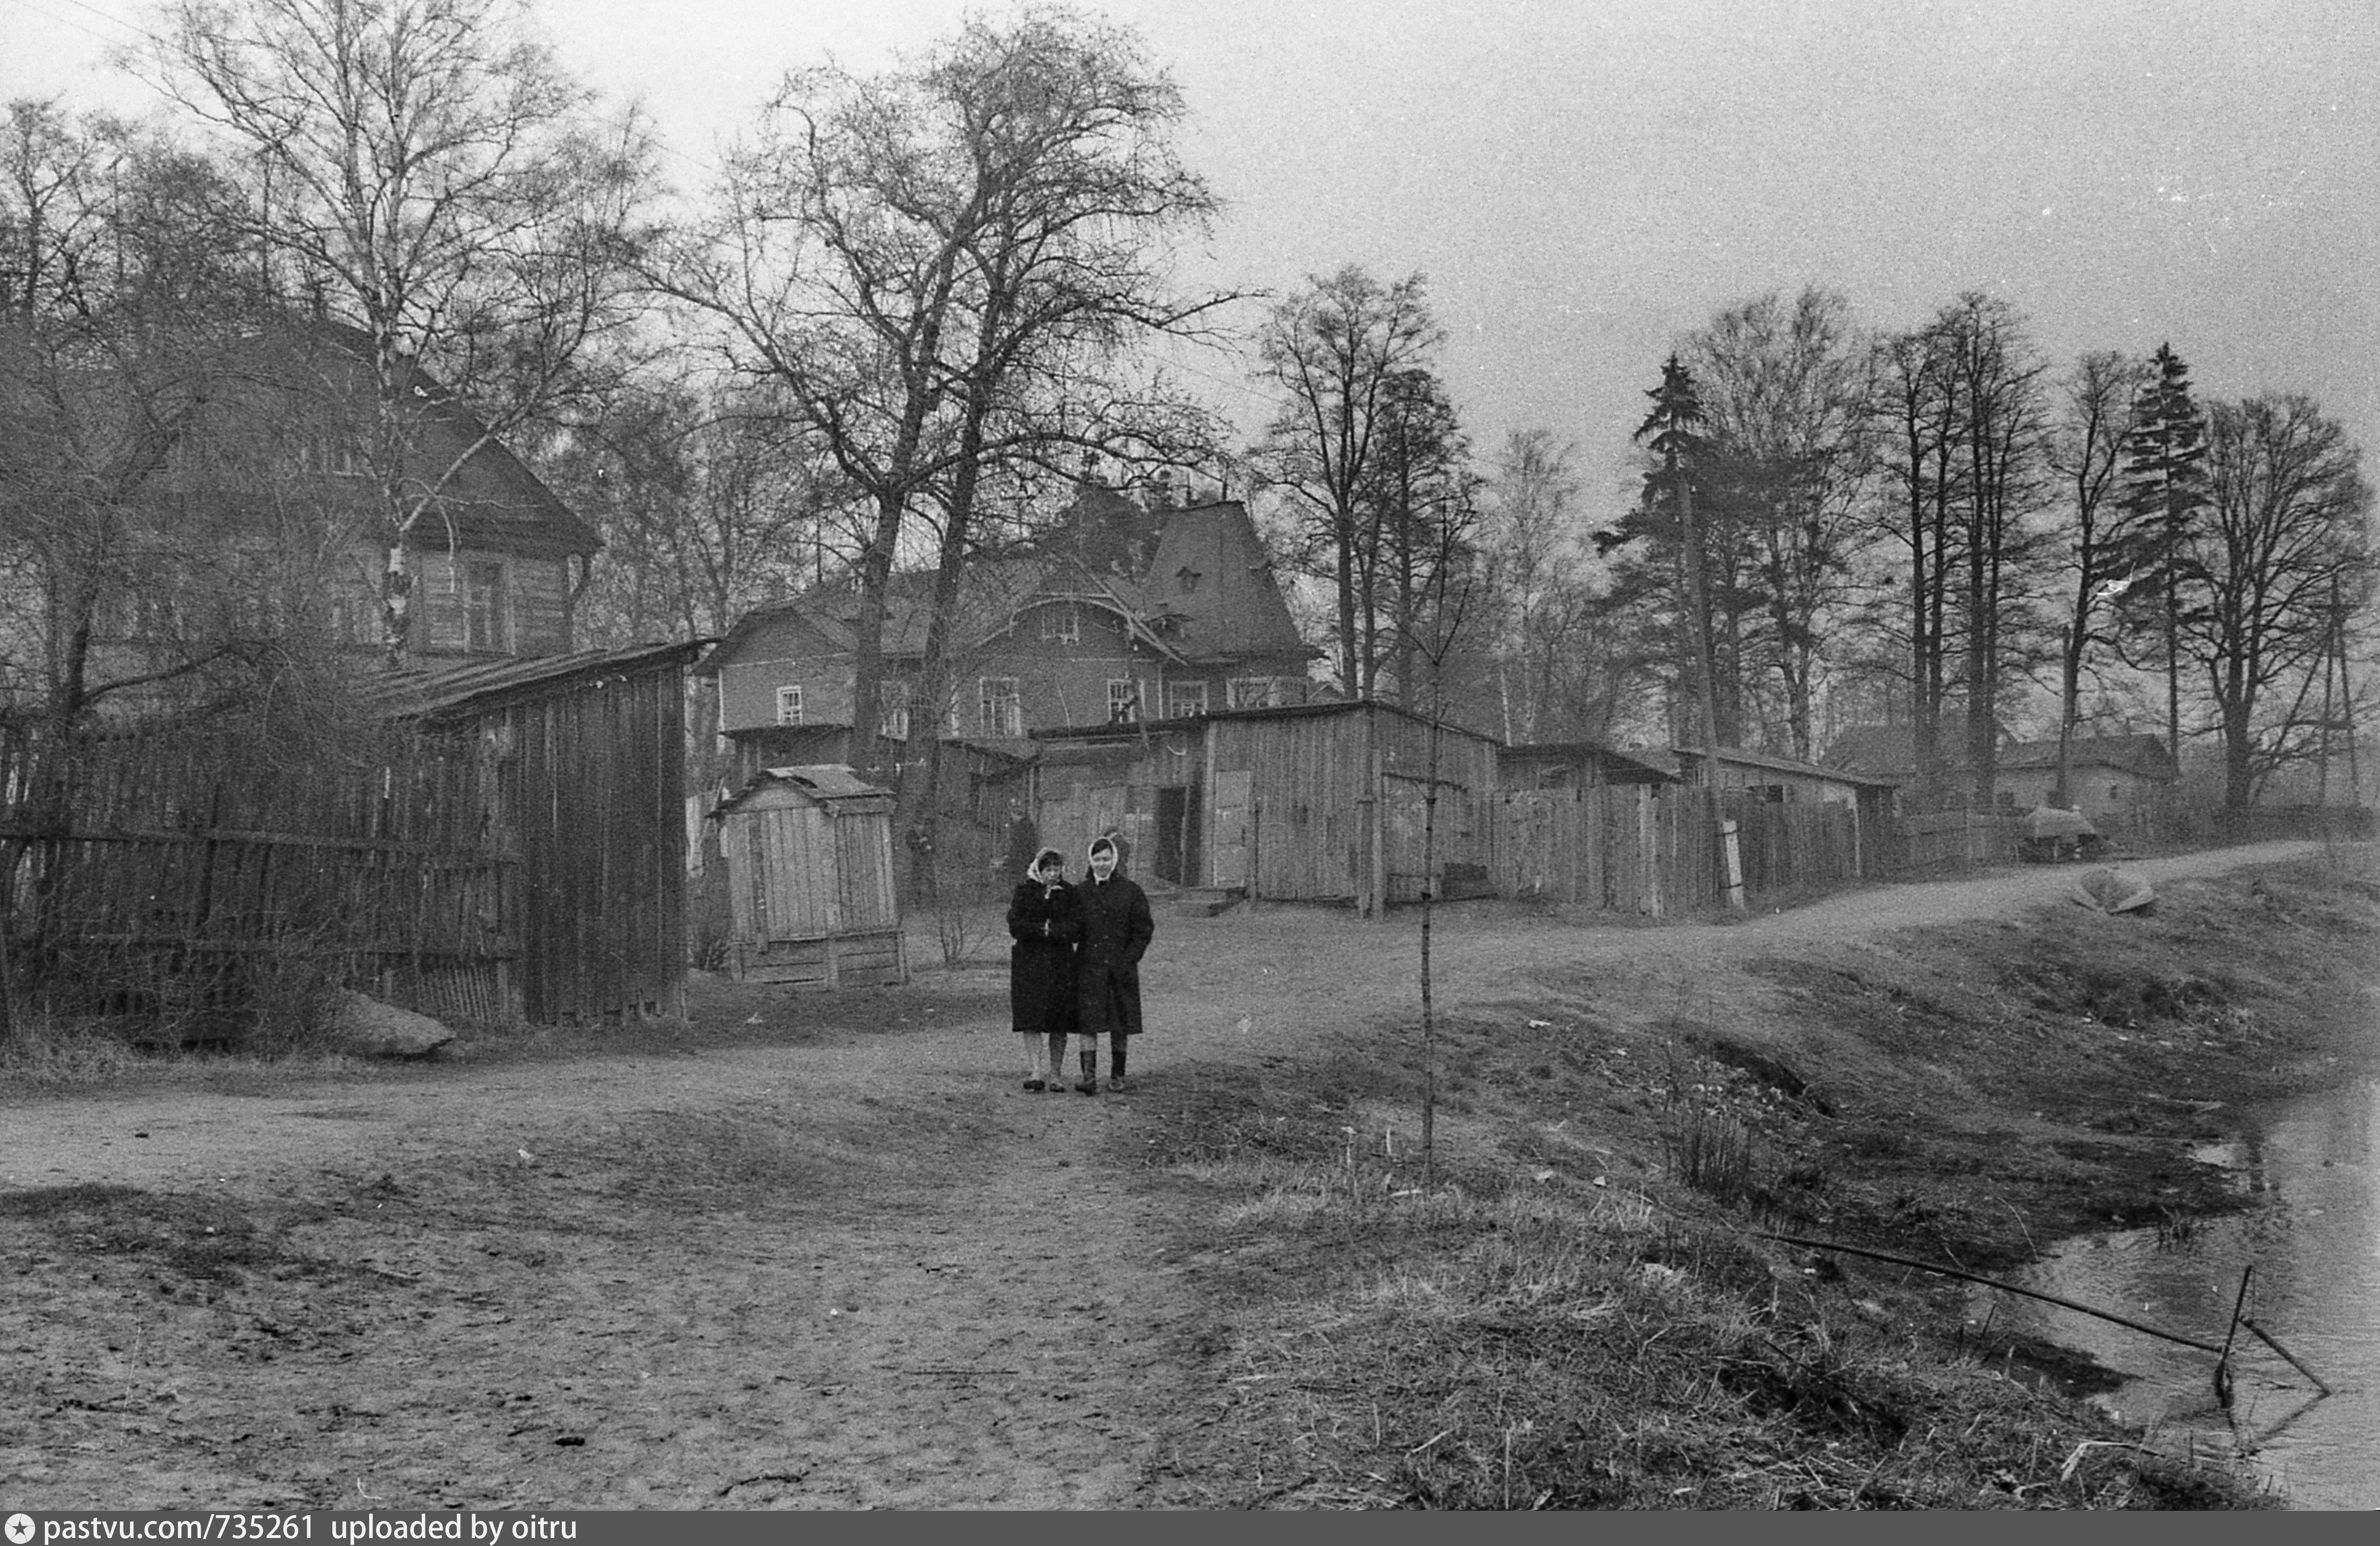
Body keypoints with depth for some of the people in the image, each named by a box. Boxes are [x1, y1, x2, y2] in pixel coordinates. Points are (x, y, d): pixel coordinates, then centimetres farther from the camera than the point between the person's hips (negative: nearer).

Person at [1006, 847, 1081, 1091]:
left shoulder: (1068, 893, 7)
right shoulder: (1024, 891, 4)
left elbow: (1077, 930, -4)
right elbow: (1015, 927, -6)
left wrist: (1048, 930, -13)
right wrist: (1045, 929, -12)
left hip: (1061, 964, 1)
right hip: (1029, 963, -1)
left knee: (1060, 1025, 0)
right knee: (1031, 1021, -10)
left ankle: (1056, 1074, 8)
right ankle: (1035, 1072, -11)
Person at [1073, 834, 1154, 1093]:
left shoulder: (1131, 892, 5)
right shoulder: (1080, 893, 8)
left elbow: (1144, 930, 3)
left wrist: (1129, 960, -8)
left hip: (1121, 968, 0)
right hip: (1089, 968, 0)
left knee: (1121, 1026, 4)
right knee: (1088, 1022, -9)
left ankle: (1117, 1077, 13)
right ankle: (1089, 1075, -13)